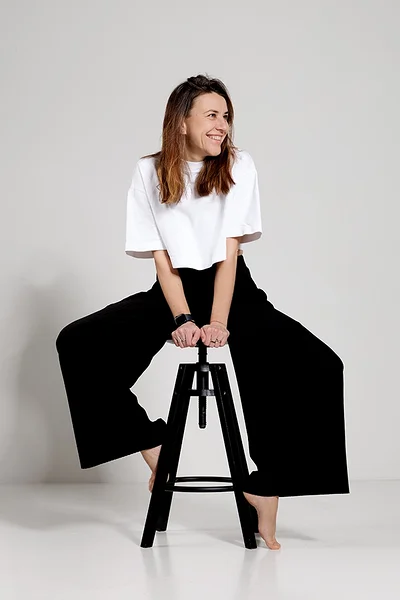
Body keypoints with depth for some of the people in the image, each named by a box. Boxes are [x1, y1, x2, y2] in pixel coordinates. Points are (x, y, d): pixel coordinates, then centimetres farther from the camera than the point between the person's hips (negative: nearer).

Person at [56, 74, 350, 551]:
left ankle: (265, 493, -18)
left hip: (233, 290, -1)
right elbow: (161, 258, -6)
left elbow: (230, 251, -10)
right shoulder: (150, 172, -1)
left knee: (317, 367, -25)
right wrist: (183, 319, -20)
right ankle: (152, 446, -4)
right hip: (173, 291, 1)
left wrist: (219, 323, -21)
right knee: (77, 345, -17)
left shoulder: (239, 166, -3)